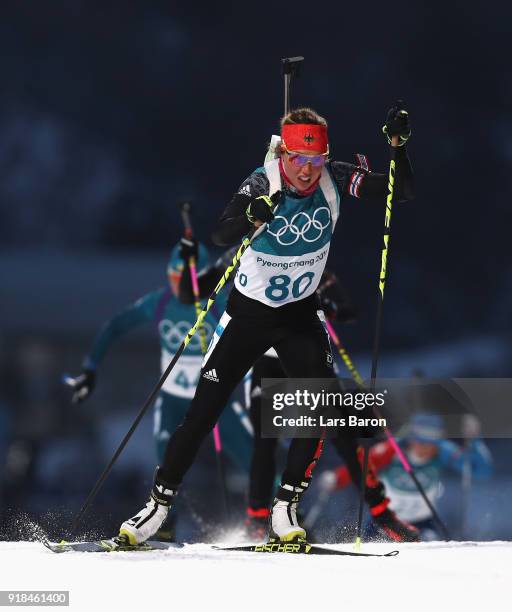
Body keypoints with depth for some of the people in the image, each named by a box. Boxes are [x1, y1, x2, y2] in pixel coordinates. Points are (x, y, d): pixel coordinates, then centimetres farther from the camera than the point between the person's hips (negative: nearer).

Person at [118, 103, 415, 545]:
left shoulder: (335, 180, -14)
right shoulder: (264, 183, -22)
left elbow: (403, 191, -15)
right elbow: (222, 236, -36)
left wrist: (399, 145, -32)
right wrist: (252, 215, -57)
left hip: (301, 313, 2)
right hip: (249, 310, -2)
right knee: (204, 411, -2)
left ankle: (285, 508, -7)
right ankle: (159, 503, 11)